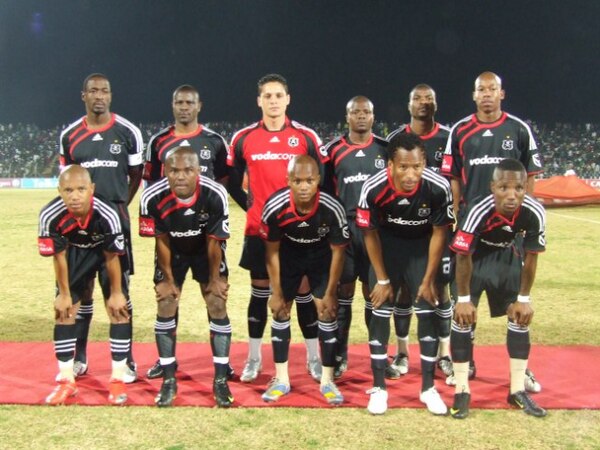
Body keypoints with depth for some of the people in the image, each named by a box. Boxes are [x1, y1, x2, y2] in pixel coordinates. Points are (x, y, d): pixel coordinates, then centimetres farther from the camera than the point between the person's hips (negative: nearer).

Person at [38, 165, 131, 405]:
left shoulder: (107, 215, -38)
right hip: (75, 251, 2)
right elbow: (58, 256, -17)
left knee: (118, 309, -8)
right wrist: (64, 294, -7)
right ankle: (66, 380, 10)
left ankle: (117, 379, 3)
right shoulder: (50, 215, -33)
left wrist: (115, 293, -11)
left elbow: (112, 257, -22)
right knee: (64, 310, -1)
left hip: (107, 250, -2)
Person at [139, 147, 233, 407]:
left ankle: (221, 380, 2)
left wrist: (214, 278, -8)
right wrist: (169, 279, -5)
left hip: (205, 251, -1)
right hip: (172, 252, 1)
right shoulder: (153, 198, -30)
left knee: (218, 306, -6)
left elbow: (213, 242, -19)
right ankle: (169, 379, 8)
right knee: (165, 308, -4)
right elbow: (162, 241, -15)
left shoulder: (215, 195, -32)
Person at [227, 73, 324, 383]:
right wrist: (249, 205, 1)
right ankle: (253, 359, 23)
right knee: (259, 292, 10)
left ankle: (314, 358, 19)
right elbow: (231, 181, 12)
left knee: (304, 291, 6)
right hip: (259, 229, 1)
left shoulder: (306, 137, -2)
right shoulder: (243, 139, 1)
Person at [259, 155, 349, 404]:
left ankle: (327, 379, 8)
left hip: (321, 257, -1)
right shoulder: (275, 207, -32)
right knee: (280, 312, 0)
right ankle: (281, 379, 13)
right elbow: (272, 251, -15)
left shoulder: (332, 209, -34)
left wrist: (331, 293, -11)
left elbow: (337, 251, -17)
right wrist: (277, 292, -10)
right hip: (288, 255, 1)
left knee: (327, 312, -5)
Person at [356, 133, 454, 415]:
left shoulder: (438, 187, -29)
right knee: (380, 313, -4)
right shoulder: (373, 189, -30)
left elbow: (439, 233, -14)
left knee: (428, 312, -3)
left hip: (423, 246, 0)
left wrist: (428, 280, -9)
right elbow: (370, 233, -13)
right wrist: (382, 279, -8)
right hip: (387, 244, 0)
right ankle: (378, 388, 8)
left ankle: (428, 388, 11)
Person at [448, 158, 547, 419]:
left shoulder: (534, 213, -28)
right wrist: (464, 298, -17)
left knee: (521, 315, 2)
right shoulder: (479, 212, -38)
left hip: (506, 255, 4)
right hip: (475, 255, -4)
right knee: (463, 315, -12)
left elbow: (530, 257, -12)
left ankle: (518, 390, 14)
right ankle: (462, 390, 0)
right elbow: (463, 257, -25)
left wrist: (523, 298, -7)